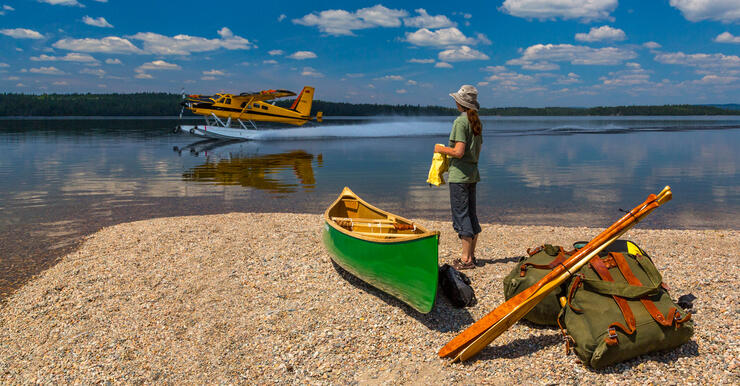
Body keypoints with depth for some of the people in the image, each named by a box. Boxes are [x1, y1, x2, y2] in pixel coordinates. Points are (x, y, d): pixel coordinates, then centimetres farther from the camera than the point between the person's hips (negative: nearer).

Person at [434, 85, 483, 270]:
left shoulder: (460, 122, -15)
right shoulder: (477, 122, 11)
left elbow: (458, 152, -22)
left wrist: (441, 149, -6)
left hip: (459, 175, -9)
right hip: (472, 173, 9)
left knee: (461, 216, -4)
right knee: (471, 215, 12)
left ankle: (466, 259, 0)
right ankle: (471, 256, 20)